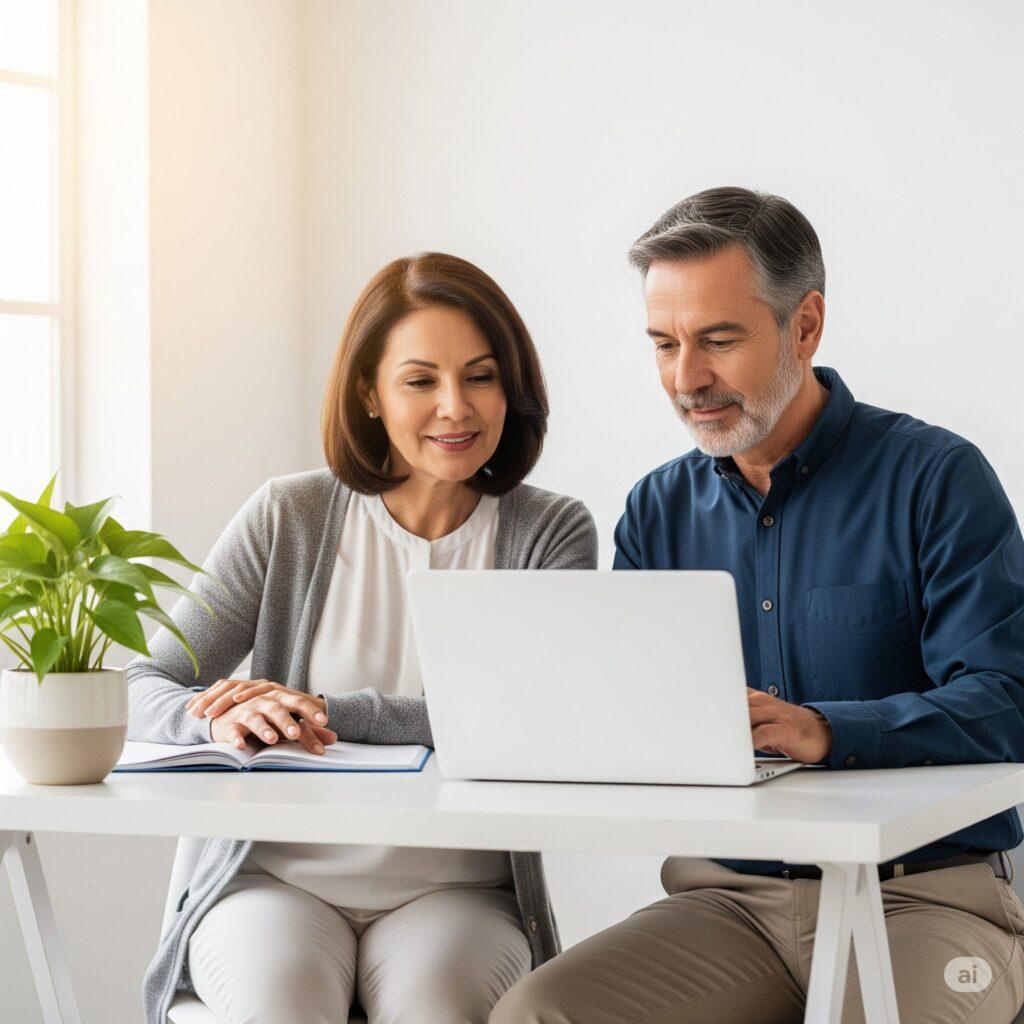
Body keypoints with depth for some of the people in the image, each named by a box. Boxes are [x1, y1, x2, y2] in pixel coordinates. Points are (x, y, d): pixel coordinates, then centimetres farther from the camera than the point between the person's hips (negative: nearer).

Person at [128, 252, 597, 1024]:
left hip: (458, 890, 0)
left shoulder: (553, 533, 5)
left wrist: (329, 712, -17)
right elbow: (141, 691, 4)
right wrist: (221, 718, -20)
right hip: (277, 879, 1)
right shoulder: (289, 519, 6)